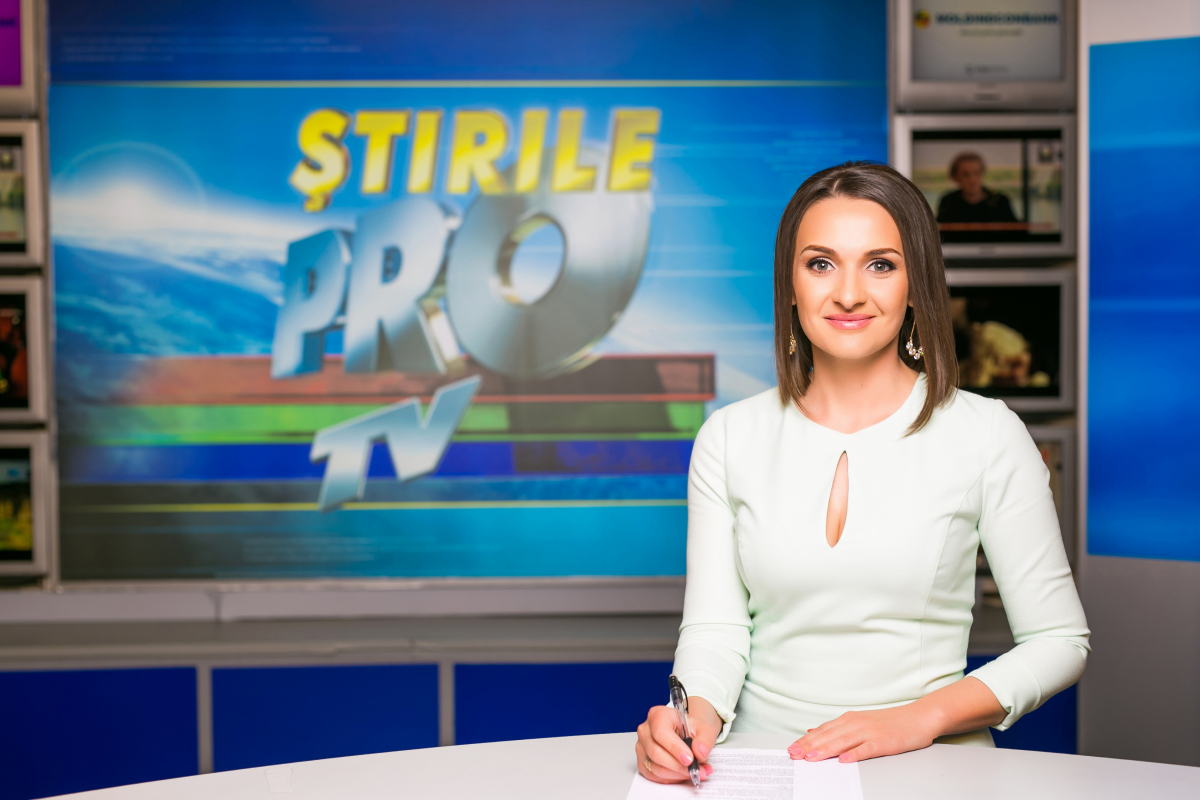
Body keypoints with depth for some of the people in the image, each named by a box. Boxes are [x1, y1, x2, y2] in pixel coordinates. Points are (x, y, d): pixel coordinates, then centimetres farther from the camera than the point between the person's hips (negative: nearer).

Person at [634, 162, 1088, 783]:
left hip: (931, 771, -1)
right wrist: (696, 713, -17)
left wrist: (919, 718, -9)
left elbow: (1058, 641, 4)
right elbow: (714, 628, 5)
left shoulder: (987, 435, 0)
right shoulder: (729, 437, 8)